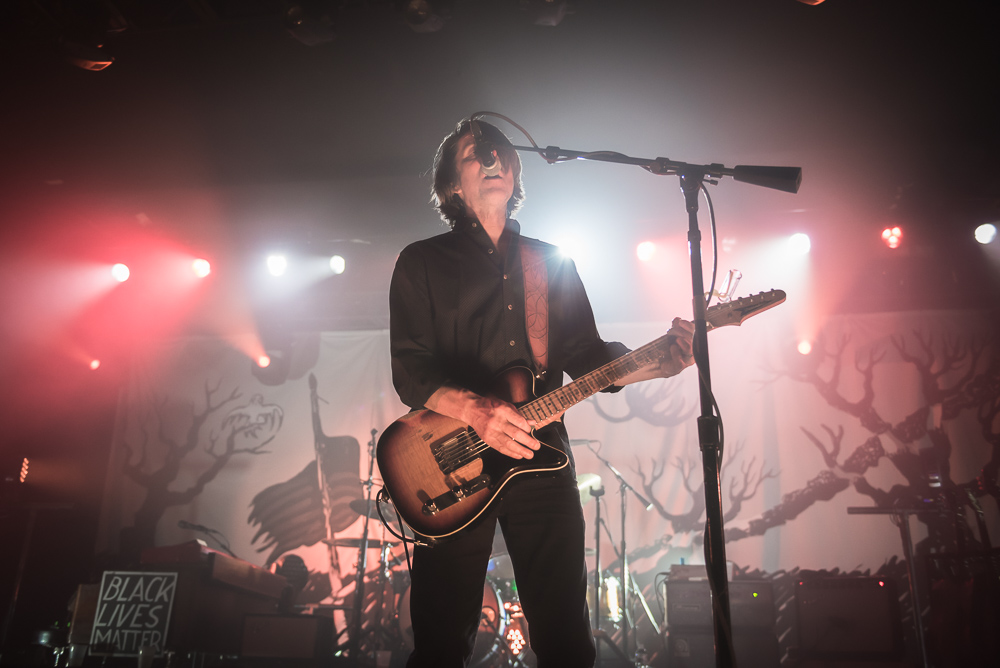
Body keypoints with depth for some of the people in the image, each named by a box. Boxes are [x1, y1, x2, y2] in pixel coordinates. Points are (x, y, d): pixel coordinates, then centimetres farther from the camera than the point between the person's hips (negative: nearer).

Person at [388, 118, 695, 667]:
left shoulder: (553, 264, 15)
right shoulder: (422, 262, 4)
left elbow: (586, 355, 11)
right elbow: (410, 370, -5)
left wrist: (661, 364, -6)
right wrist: (476, 412, -23)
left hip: (540, 457, 3)